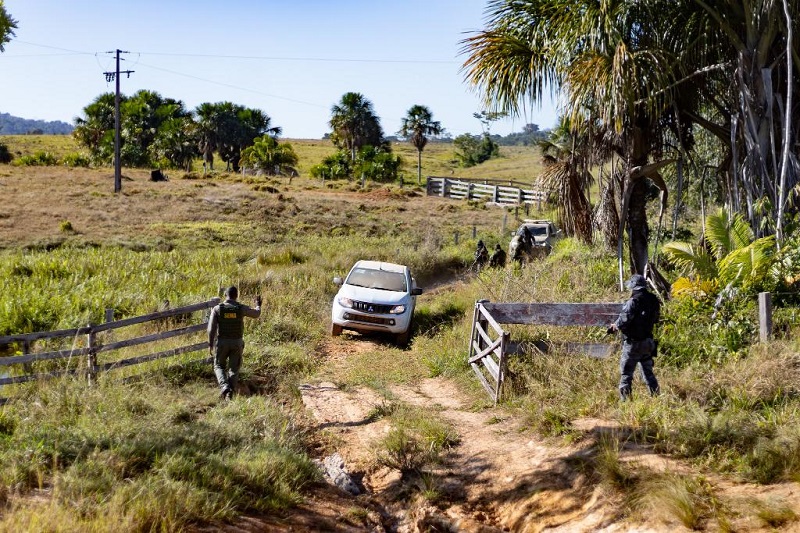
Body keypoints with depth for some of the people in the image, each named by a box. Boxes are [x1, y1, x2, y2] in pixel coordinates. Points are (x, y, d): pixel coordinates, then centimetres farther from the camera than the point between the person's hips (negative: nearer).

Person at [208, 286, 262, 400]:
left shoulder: (217, 309, -10)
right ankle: (229, 394, 4)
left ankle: (225, 387, -9)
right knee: (234, 369, 13)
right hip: (237, 343, 1)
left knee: (219, 367, 16)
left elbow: (211, 328, -14)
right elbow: (256, 314, 10)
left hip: (222, 342, -1)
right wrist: (258, 305, 31)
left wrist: (210, 344, -4)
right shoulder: (241, 308, -8)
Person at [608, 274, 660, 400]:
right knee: (648, 372, 19)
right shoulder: (653, 300, 2)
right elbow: (655, 319, 12)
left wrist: (615, 325, -2)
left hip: (633, 343, -7)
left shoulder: (634, 302, -19)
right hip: (648, 342, 7)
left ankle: (625, 399, 2)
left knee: (626, 373, 2)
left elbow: (624, 320, -21)